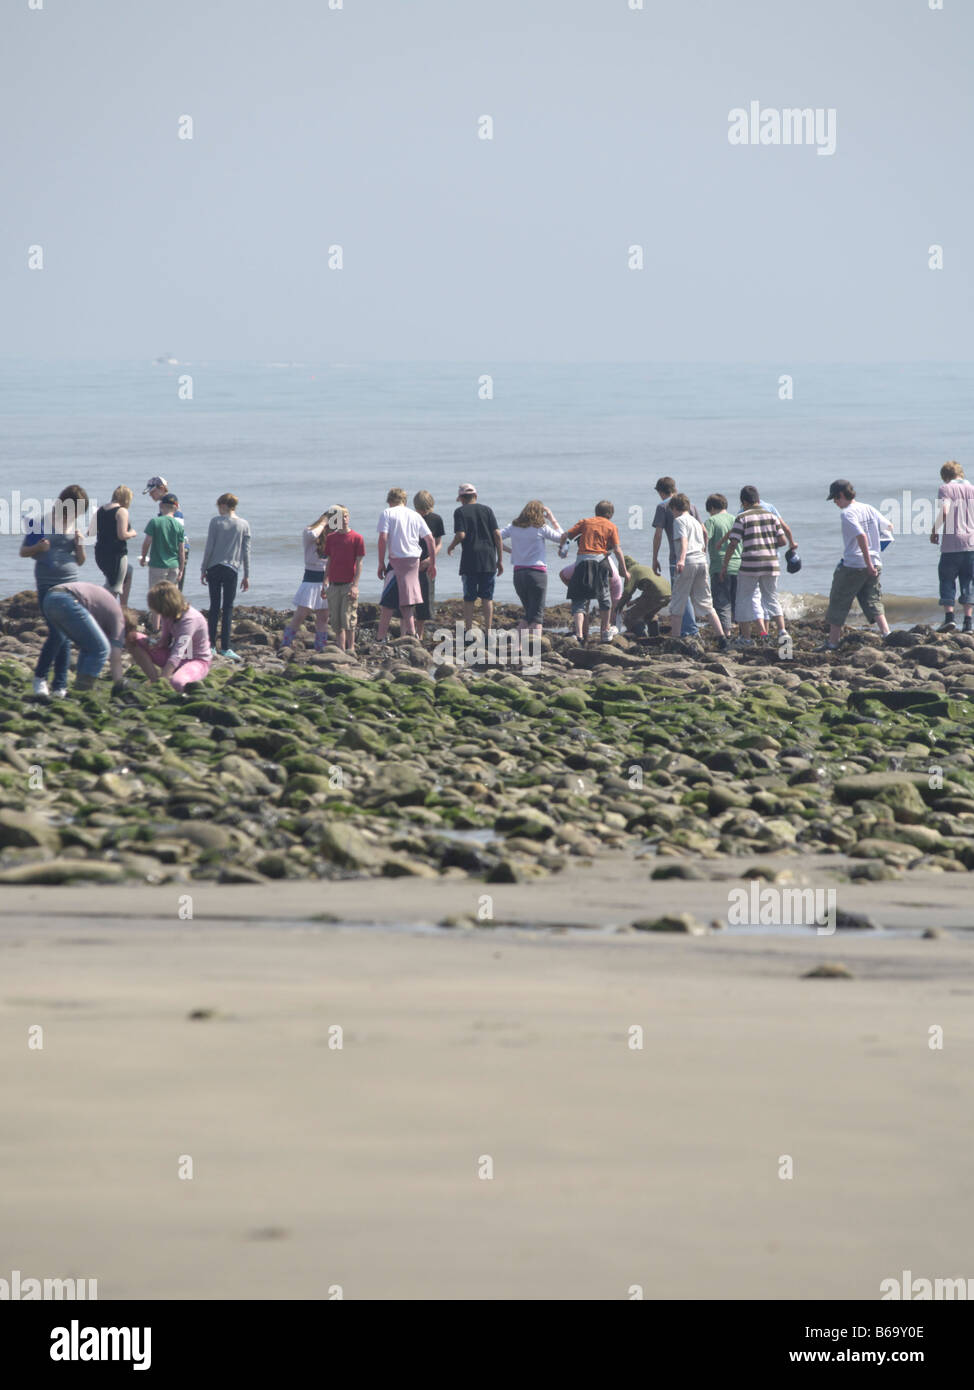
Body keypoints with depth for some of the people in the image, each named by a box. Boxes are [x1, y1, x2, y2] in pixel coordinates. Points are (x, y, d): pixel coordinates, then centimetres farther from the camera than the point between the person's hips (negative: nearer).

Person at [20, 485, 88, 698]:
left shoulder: (75, 528, 11)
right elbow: (23, 552, 2)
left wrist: (79, 544, -4)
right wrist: (38, 548, -18)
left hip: (70, 585, 5)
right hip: (47, 587, -5)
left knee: (66, 638, 4)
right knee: (57, 633, -15)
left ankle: (60, 685, 10)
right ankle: (40, 676, 2)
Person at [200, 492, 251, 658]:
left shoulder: (216, 521, -2)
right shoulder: (244, 525, 3)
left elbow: (209, 547, -3)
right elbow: (246, 551, 4)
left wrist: (203, 569, 5)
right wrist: (246, 575, 9)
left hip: (214, 569, 0)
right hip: (232, 570, 0)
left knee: (214, 606, 6)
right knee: (228, 607, 1)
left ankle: (211, 644, 6)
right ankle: (225, 647, -4)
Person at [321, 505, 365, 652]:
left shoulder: (357, 538, -4)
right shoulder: (330, 538, 9)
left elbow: (359, 563, -5)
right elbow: (329, 561, 15)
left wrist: (355, 585, -12)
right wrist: (325, 583, 9)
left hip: (349, 585, -4)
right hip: (334, 585, 4)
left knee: (348, 619, -8)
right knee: (336, 621, 5)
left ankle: (350, 649, 0)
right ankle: (341, 650, 12)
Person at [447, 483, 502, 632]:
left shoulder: (460, 512, -1)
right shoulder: (487, 510, 7)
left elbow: (461, 535, -13)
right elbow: (497, 535, 2)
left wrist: (451, 546, 8)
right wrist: (500, 560, 6)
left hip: (470, 560, -2)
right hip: (489, 560, 2)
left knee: (469, 599, 5)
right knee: (487, 598, 7)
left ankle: (468, 632, 3)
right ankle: (488, 632, 3)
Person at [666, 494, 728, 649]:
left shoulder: (679, 520, 1)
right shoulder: (696, 522, 24)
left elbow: (683, 540, -16)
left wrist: (681, 559, -30)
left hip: (687, 563, -7)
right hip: (702, 561, 7)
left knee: (677, 605, 0)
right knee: (706, 603, 10)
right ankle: (721, 638, 2)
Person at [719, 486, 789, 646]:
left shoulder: (742, 517, -4)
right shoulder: (771, 516, 8)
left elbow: (733, 544, -8)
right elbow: (783, 541, 4)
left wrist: (724, 565, -2)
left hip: (750, 564, -4)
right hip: (771, 564, 4)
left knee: (745, 599, 10)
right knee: (772, 598, 18)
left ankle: (746, 638, 9)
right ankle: (782, 631, 4)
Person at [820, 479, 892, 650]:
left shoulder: (848, 513, -14)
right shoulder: (869, 509, 9)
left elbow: (862, 536, -26)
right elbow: (889, 527, 19)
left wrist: (868, 564, -24)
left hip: (852, 566, -7)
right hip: (874, 565, 7)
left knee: (838, 605, 6)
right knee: (873, 603, 8)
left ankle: (832, 643, 11)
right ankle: (887, 636, -8)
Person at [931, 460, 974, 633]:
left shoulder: (946, 488, -2)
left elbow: (944, 511, -16)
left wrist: (934, 531, -4)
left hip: (952, 542, -4)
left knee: (947, 580, 6)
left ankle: (949, 617, -5)